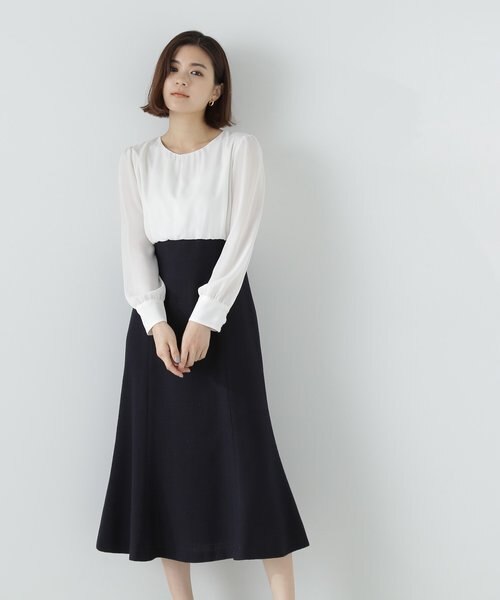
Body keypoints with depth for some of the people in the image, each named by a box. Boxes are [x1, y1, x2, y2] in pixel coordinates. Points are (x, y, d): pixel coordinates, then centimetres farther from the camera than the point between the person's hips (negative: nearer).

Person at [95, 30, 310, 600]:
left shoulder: (240, 148, 1)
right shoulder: (136, 160, 10)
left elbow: (242, 240, -7)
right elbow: (135, 247, 3)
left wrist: (204, 319, -16)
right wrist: (157, 322, -12)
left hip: (223, 307, -3)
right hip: (157, 313, 3)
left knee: (242, 446, -5)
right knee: (165, 451, 3)